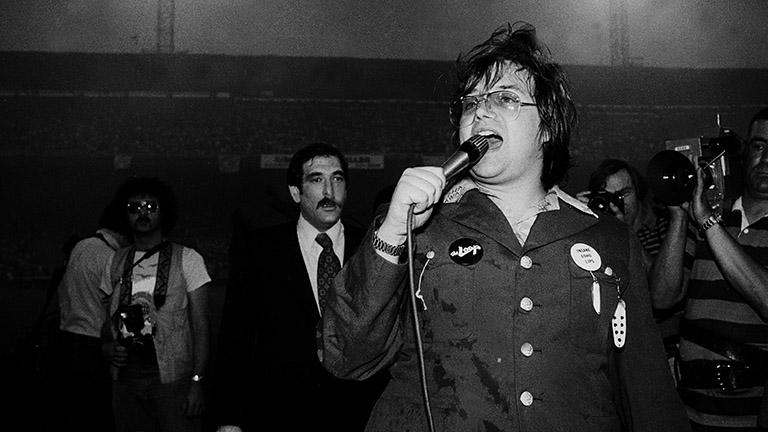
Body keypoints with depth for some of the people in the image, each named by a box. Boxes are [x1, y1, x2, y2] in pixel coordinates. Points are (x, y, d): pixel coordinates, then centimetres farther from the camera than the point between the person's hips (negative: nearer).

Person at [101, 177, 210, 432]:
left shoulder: (187, 259, -2)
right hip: (126, 379, 4)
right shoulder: (116, 263, 10)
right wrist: (110, 347, 0)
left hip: (173, 379, -3)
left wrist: (197, 382, -12)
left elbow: (200, 326, -5)